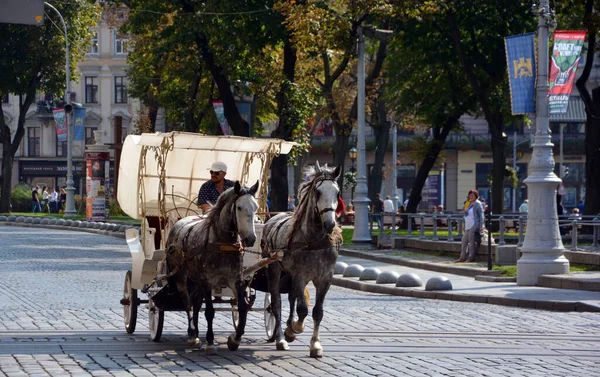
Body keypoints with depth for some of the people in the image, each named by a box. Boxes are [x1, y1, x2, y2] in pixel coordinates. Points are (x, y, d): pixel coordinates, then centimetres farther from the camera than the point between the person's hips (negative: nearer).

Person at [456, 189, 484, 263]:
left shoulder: (477, 204, -7)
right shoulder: (471, 204, 19)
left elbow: (481, 215, -11)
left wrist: (481, 226, -18)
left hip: (474, 226, -10)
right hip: (468, 227, 10)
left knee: (471, 242, -8)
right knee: (464, 241, 8)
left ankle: (471, 258, -3)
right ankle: (462, 258, 12)